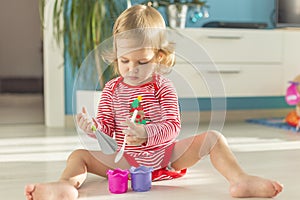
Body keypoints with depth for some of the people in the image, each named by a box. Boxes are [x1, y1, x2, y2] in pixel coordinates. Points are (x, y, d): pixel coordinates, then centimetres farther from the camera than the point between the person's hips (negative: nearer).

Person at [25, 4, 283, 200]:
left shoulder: (164, 88, -4)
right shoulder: (112, 89, 4)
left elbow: (172, 126, -13)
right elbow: (107, 127, 2)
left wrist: (146, 134, -33)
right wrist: (94, 127, -23)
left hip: (164, 155, 0)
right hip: (124, 160, 1)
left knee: (213, 137, -17)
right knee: (79, 155, -19)